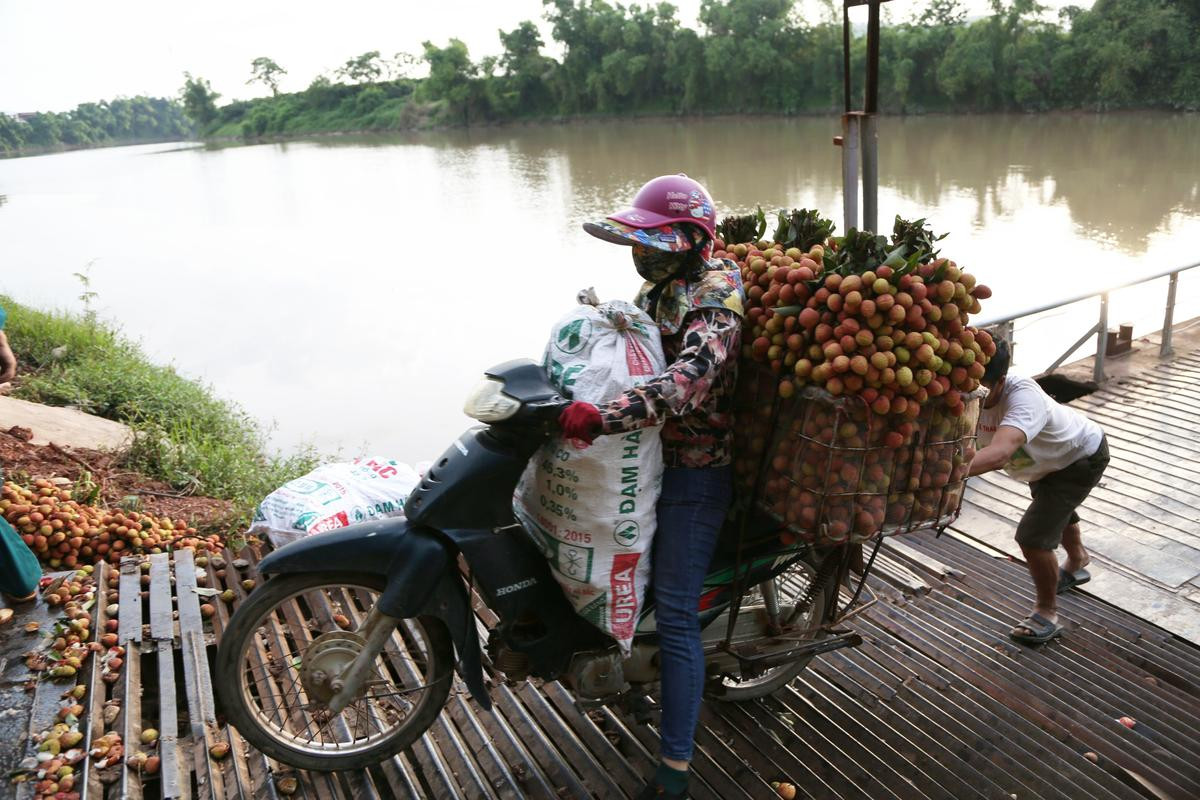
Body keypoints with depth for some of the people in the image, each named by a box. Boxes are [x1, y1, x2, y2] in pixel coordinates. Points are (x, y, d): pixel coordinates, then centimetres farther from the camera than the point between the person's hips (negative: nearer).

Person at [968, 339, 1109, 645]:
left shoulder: (1023, 395, -49)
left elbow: (999, 452, -66)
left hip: (1081, 458, -7)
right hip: (1048, 458, 8)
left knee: (1033, 536, -17)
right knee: (1056, 509, 33)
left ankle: (1047, 613, 9)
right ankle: (1077, 562, 67)